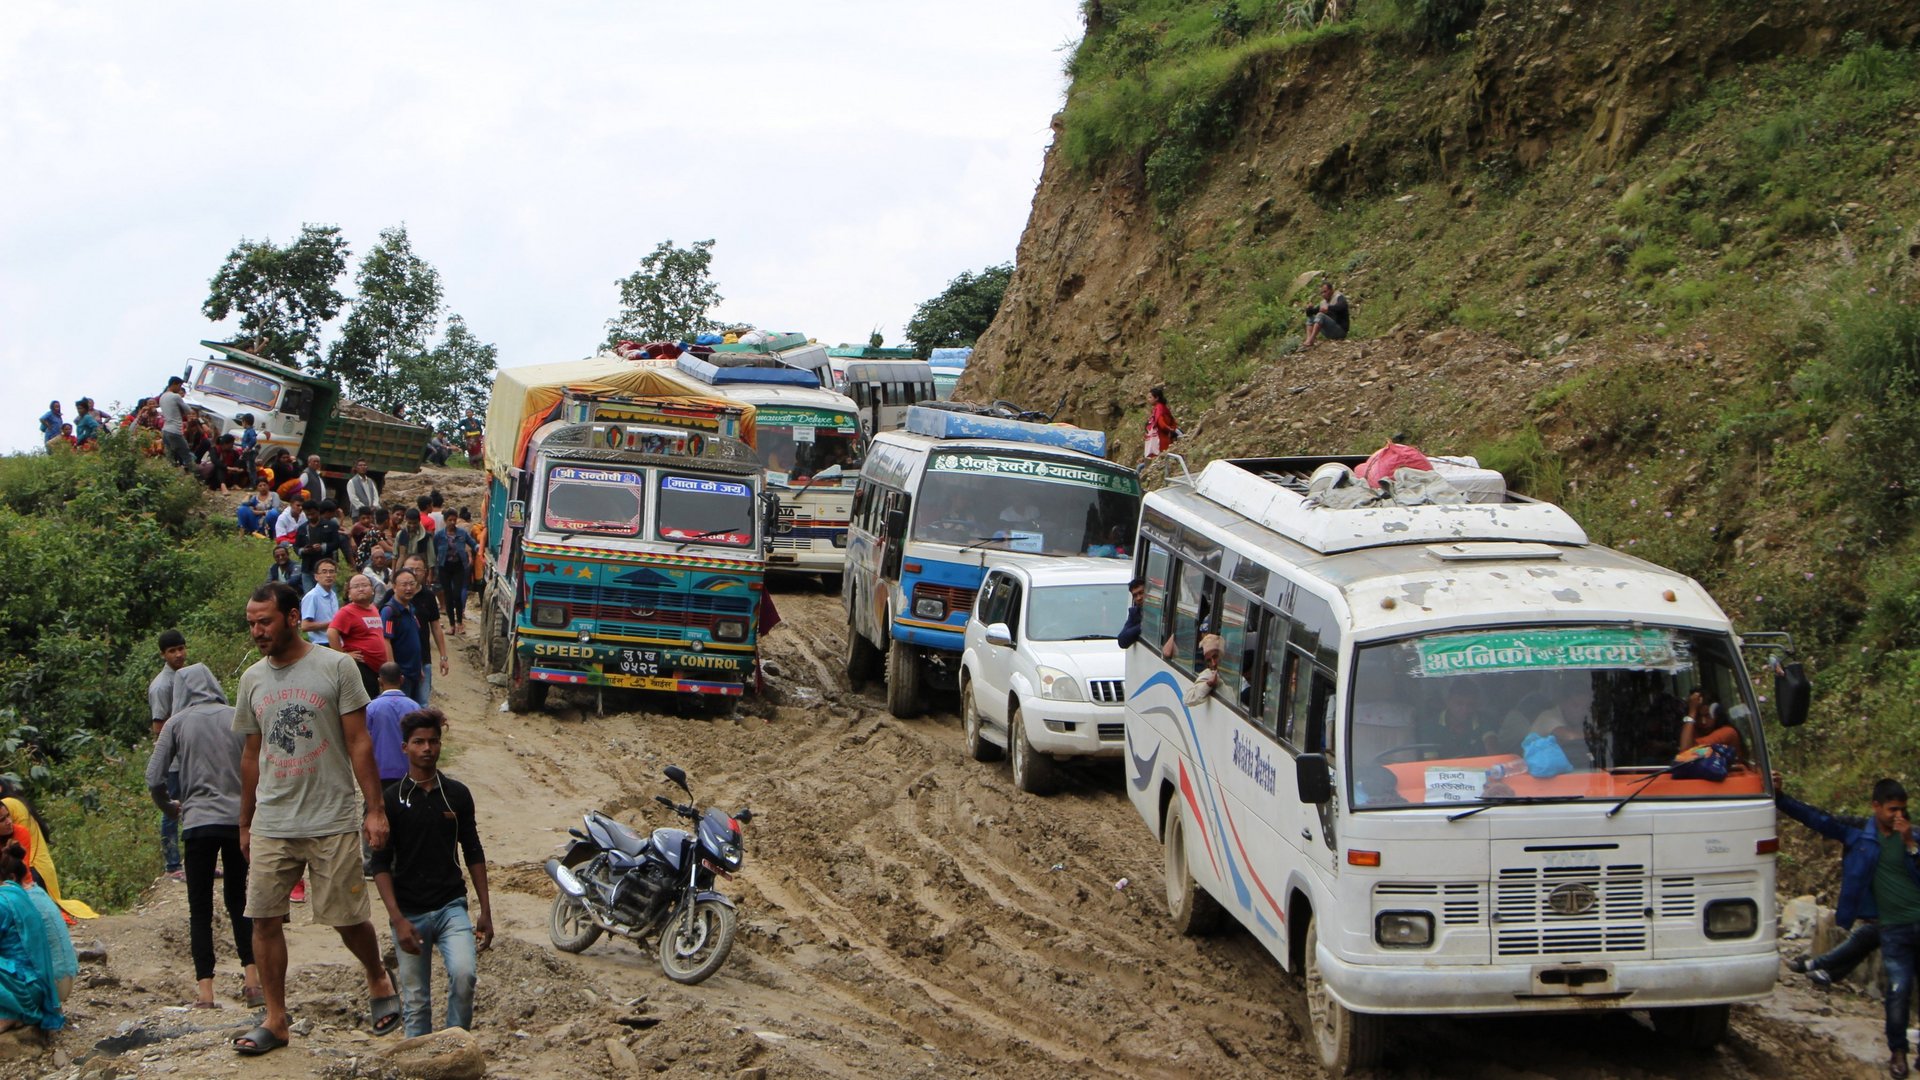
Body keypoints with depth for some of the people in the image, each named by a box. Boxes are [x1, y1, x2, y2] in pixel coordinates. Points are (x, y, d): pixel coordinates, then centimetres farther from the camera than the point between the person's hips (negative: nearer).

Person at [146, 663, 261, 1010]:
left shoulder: (178, 723, 2)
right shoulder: (237, 718, 4)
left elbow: (154, 779, -2)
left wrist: (170, 808, 17)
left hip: (198, 822, -2)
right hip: (239, 820, 2)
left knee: (200, 909, 5)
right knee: (238, 900, 13)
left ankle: (205, 990, -3)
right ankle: (252, 977, 0)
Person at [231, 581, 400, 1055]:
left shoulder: (335, 667, -5)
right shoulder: (253, 679, 8)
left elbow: (359, 743, -4)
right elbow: (251, 755, 16)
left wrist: (374, 809, -8)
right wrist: (245, 824, 17)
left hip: (332, 821, -4)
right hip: (271, 825, 4)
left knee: (348, 917, 2)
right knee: (264, 919, 0)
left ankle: (379, 980, 30)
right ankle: (275, 1019, 11)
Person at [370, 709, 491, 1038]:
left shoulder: (457, 794, 6)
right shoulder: (391, 799, -1)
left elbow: (474, 853, 12)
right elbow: (380, 864, -3)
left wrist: (486, 912, 8)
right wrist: (397, 920, -13)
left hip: (451, 906, 1)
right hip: (409, 913, -1)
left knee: (464, 974, -22)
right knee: (416, 1000, 2)